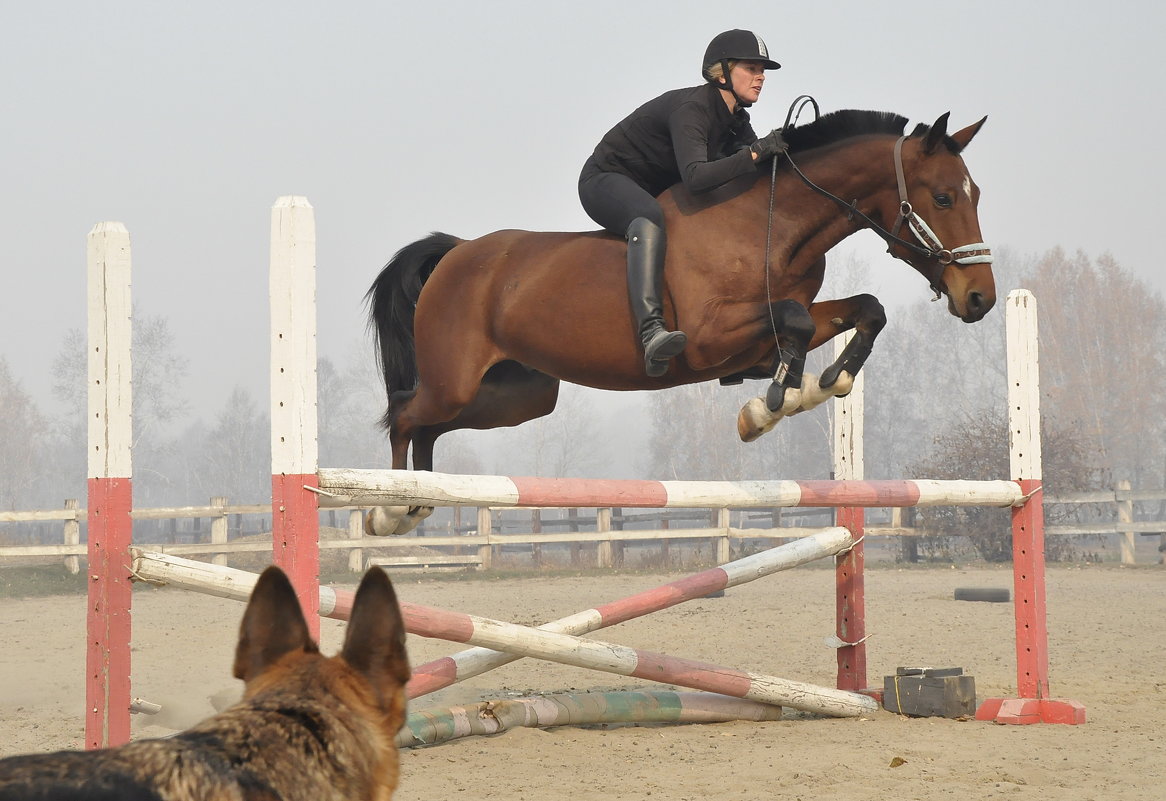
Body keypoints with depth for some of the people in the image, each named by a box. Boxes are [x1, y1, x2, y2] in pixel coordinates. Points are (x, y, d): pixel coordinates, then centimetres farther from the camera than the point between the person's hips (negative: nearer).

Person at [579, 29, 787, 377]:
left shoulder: (736, 120, 2)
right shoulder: (690, 109, -27)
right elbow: (695, 177, -40)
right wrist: (754, 153, -44)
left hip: (656, 190, 10)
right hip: (606, 181, -10)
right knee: (649, 218, -41)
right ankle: (651, 331, -58)